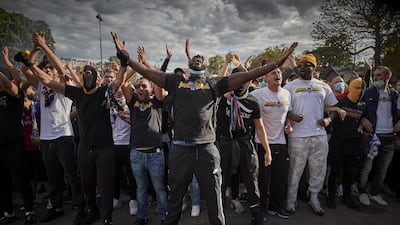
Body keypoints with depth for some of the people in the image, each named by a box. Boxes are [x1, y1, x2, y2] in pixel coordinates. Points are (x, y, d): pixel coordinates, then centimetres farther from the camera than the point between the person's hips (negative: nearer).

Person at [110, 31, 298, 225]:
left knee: (214, 200, 12)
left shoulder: (214, 84, 8)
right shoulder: (176, 82, 11)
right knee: (175, 198, 19)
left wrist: (276, 64, -6)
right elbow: (147, 72, 8)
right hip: (180, 149, 1)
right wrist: (124, 56, 1)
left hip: (207, 149, 0)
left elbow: (245, 76, 1)